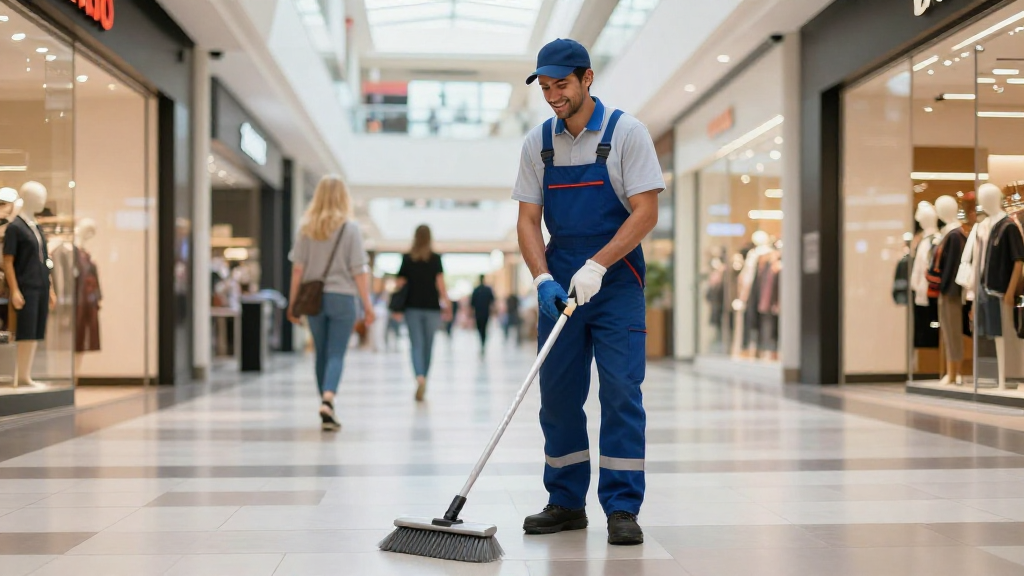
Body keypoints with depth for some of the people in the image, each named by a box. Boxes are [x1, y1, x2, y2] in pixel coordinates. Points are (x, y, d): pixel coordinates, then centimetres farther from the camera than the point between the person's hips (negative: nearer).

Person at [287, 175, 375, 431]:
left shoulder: (307, 228, 2)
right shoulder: (350, 228, -5)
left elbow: (298, 268, 1)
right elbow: (359, 271, -7)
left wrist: (293, 302, 8)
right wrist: (367, 305, -2)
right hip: (341, 297, -3)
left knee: (321, 354, 14)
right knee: (336, 354, -2)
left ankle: (327, 406, 22)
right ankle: (328, 399, -23)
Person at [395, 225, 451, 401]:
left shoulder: (407, 259, 1)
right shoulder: (436, 259, -2)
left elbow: (400, 283, 1)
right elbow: (440, 284, -5)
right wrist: (447, 305, 1)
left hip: (412, 307, 0)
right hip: (432, 307, 0)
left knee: (417, 345, -1)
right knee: (428, 346, 11)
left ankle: (419, 377, -24)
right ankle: (423, 378, 17)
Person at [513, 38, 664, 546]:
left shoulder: (626, 133, -6)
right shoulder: (538, 142, 6)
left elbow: (646, 213, -12)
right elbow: (528, 219, 5)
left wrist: (596, 266, -20)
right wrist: (543, 279, -11)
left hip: (615, 282, -4)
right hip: (558, 286, 4)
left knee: (620, 390, -7)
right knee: (558, 395, 6)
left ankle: (622, 508, 0)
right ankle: (566, 503, 17)